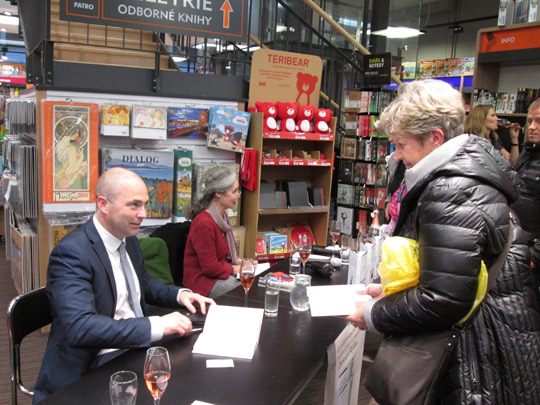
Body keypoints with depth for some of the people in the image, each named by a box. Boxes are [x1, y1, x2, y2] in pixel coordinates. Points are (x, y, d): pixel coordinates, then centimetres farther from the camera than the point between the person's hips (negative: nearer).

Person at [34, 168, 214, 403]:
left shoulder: (129, 239, 5)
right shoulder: (71, 252, -20)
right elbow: (79, 327, -30)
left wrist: (180, 295, 3)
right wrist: (156, 326, -32)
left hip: (138, 343, 8)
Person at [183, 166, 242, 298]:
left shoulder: (222, 216, 7)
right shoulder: (204, 223, -24)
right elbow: (210, 268, -21)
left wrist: (239, 262, 4)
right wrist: (236, 269, -10)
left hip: (219, 272, 9)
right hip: (204, 280, -9)